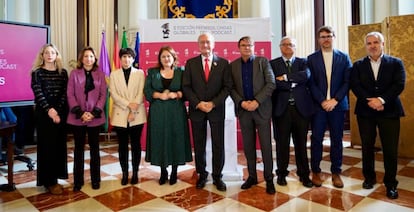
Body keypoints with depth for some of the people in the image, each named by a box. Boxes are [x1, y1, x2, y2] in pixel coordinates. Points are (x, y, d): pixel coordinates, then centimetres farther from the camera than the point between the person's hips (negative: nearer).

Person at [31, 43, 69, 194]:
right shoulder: (37, 72, 1)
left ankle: (55, 178, 19)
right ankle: (48, 181, 12)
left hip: (60, 113, 3)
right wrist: (49, 110, -20)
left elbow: (65, 93, -1)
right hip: (44, 113, -3)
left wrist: (57, 111, -12)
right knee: (46, 146, 2)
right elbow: (38, 93, -9)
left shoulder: (62, 72, 7)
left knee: (59, 145, 7)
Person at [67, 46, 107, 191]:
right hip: (77, 117, 0)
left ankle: (95, 179, 20)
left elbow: (103, 95, 0)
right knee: (79, 148, 8)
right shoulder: (74, 73, 3)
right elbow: (70, 95, -2)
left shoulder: (100, 74, 5)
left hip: (95, 117, 0)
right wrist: (80, 113, -12)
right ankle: (78, 180, 19)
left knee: (94, 147, 9)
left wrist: (94, 113, -11)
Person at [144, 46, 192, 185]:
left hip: (176, 112, -1)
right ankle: (163, 172, 19)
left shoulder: (180, 72, 6)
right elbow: (147, 91, 1)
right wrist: (160, 95, -15)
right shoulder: (152, 72, 9)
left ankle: (174, 172, 17)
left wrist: (176, 94, -17)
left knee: (176, 140, 3)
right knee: (159, 141, 4)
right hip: (158, 112, 1)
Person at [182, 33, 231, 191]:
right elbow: (186, 87, 1)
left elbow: (227, 87, -1)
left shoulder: (223, 63, 3)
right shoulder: (191, 63, 6)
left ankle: (217, 176, 19)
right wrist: (198, 103, -12)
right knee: (199, 145, 9)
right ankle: (202, 174, 24)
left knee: (218, 145, 4)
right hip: (196, 109, 1)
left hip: (216, 109, -1)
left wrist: (213, 103, -13)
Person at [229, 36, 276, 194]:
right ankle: (252, 176, 24)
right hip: (243, 110, 2)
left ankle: (269, 178, 16)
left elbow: (271, 83, -6)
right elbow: (231, 88, 5)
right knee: (248, 146, 9)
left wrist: (257, 101, -15)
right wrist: (241, 102, -11)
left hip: (262, 109, -2)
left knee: (266, 145, 2)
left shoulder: (263, 61, 2)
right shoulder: (233, 65, 8)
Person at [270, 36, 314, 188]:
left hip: (301, 107, 2)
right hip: (281, 108, -1)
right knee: (282, 143, 6)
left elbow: (306, 75, -10)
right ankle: (281, 174, 21)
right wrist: (293, 84, -10)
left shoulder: (302, 62, 12)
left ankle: (304, 174, 22)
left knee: (301, 143, 9)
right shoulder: (273, 64, 7)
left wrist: (285, 77, -13)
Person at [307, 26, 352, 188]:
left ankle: (336, 172, 19)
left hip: (337, 104, 1)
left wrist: (335, 100, -10)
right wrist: (322, 101, -11)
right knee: (316, 139, 2)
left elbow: (347, 82, 1)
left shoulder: (344, 57, 8)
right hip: (318, 105, -1)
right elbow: (311, 83, -1)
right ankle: (315, 171, 16)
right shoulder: (311, 59, 5)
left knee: (337, 139, 7)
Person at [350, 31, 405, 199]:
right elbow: (355, 86, -4)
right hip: (365, 111, 1)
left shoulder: (396, 63, 6)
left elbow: (399, 84, -7)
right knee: (367, 147, 10)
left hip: (389, 111, -1)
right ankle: (369, 178, 26)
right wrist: (370, 101, -17)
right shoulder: (358, 65, 8)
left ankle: (391, 183, 16)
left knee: (390, 149, 1)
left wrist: (382, 100, -20)